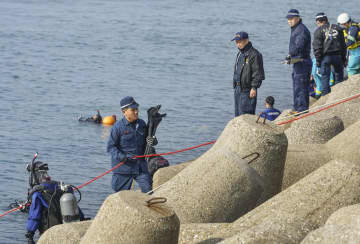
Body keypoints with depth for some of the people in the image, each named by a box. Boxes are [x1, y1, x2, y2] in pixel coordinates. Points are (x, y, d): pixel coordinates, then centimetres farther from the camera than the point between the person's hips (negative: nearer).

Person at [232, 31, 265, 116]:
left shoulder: (254, 54, -13)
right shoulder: (240, 54, 16)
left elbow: (258, 74, -16)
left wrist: (254, 88, -20)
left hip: (247, 90, -9)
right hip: (237, 89, 9)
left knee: (244, 114, -12)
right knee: (238, 115, 11)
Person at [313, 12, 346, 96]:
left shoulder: (319, 31, -1)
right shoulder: (337, 28, 12)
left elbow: (317, 47, -6)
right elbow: (343, 45, 13)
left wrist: (318, 60, -1)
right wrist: (344, 58, 17)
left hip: (325, 57, -3)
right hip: (338, 55, 3)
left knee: (325, 78, 3)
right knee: (339, 77, 12)